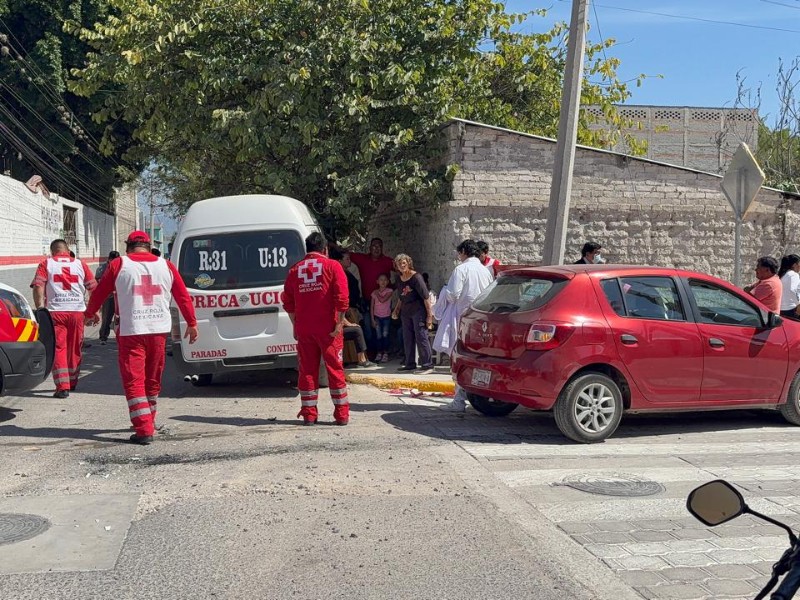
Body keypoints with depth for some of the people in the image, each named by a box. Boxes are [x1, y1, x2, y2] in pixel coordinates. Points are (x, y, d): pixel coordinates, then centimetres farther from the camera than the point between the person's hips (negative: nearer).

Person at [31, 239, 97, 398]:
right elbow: (94, 288, 9)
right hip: (77, 311, 2)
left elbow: (38, 286, -6)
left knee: (58, 348, 1)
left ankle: (62, 387, -8)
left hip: (55, 311, -2)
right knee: (75, 349, 16)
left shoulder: (46, 264, 7)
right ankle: (72, 383, 30)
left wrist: (40, 309, -7)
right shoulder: (80, 264, 12)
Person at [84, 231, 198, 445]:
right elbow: (183, 296, 8)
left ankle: (144, 430, -8)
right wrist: (191, 323, 17)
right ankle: (148, 421, 32)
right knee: (153, 379, 18)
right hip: (159, 330, 4)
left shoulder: (118, 265, 1)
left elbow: (99, 293, 10)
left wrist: (90, 313, 28)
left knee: (134, 381, 0)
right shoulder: (166, 266, 8)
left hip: (131, 331, -3)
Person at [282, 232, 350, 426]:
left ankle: (309, 414, 10)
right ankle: (342, 414, 6)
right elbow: (342, 296, -11)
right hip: (328, 327, -3)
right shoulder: (332, 266, -1)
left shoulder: (294, 270, 9)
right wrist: (340, 322, -9)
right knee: (335, 368, 4)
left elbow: (288, 301, 10)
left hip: (303, 328, 3)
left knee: (307, 370, 9)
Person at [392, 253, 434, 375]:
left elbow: (426, 297, -14)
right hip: (405, 312, 8)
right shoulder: (400, 279, 9)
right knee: (407, 339, 13)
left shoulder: (416, 277, -12)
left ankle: (427, 365, -4)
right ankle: (409, 364, 23)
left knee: (421, 337, -7)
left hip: (418, 311, -8)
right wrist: (396, 310, 15)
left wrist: (429, 314, -16)